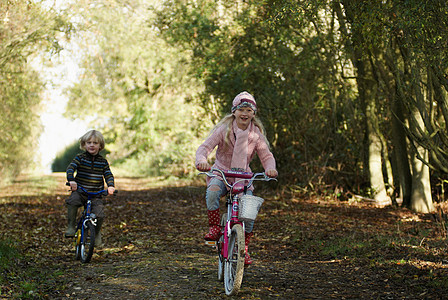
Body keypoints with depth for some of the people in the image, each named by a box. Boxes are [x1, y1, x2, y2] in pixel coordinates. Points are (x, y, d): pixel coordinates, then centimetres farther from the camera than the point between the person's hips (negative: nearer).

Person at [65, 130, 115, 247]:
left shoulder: (103, 161, 7)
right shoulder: (80, 158, 2)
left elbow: (108, 175, 6)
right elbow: (71, 167, -11)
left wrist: (110, 185, -14)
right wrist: (71, 180, -29)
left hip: (96, 194, 1)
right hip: (80, 191, -1)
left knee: (99, 214, -16)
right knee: (72, 202, -32)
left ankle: (97, 233, 15)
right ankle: (71, 227, -18)